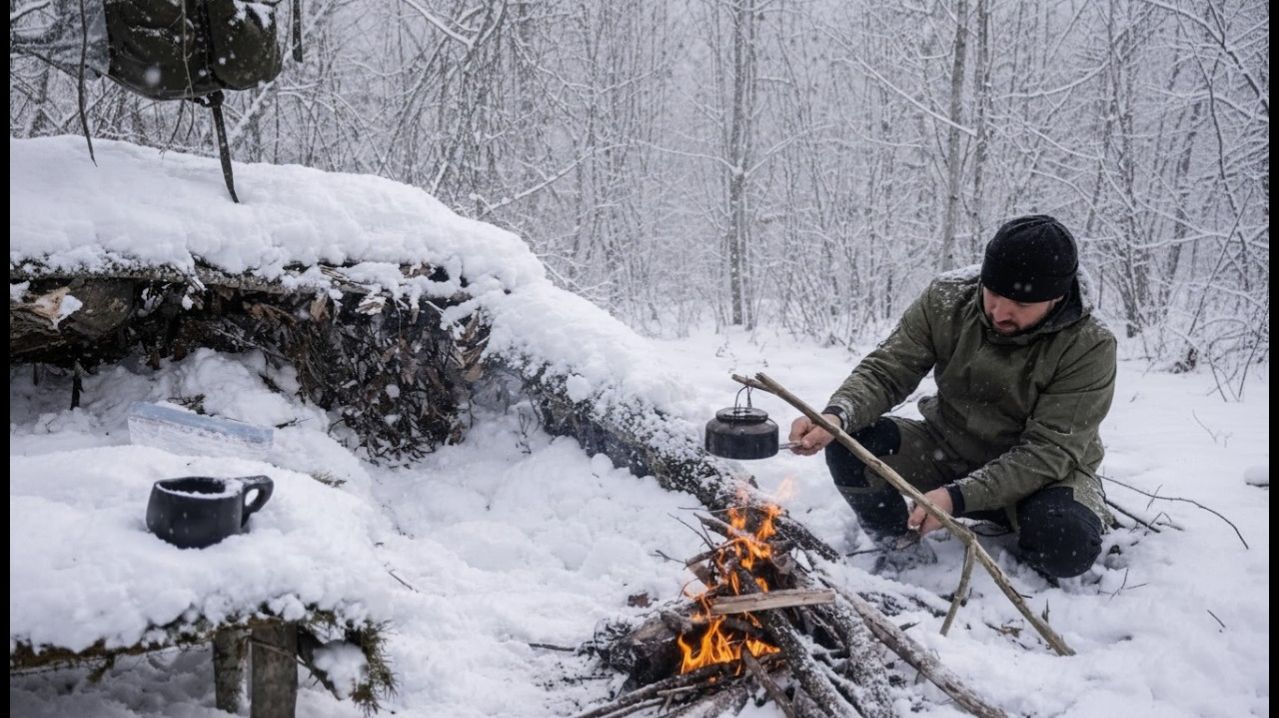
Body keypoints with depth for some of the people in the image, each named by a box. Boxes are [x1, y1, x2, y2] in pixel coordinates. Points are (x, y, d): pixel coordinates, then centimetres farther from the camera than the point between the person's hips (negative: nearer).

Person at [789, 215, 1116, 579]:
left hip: (1045, 470, -2)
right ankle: (897, 548, 5)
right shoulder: (947, 300, -16)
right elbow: (886, 372, -14)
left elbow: (1050, 452, -26)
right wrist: (837, 415, -37)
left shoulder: (1089, 347, -24)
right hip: (948, 451, 3)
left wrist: (958, 496, -39)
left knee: (1066, 545, -35)